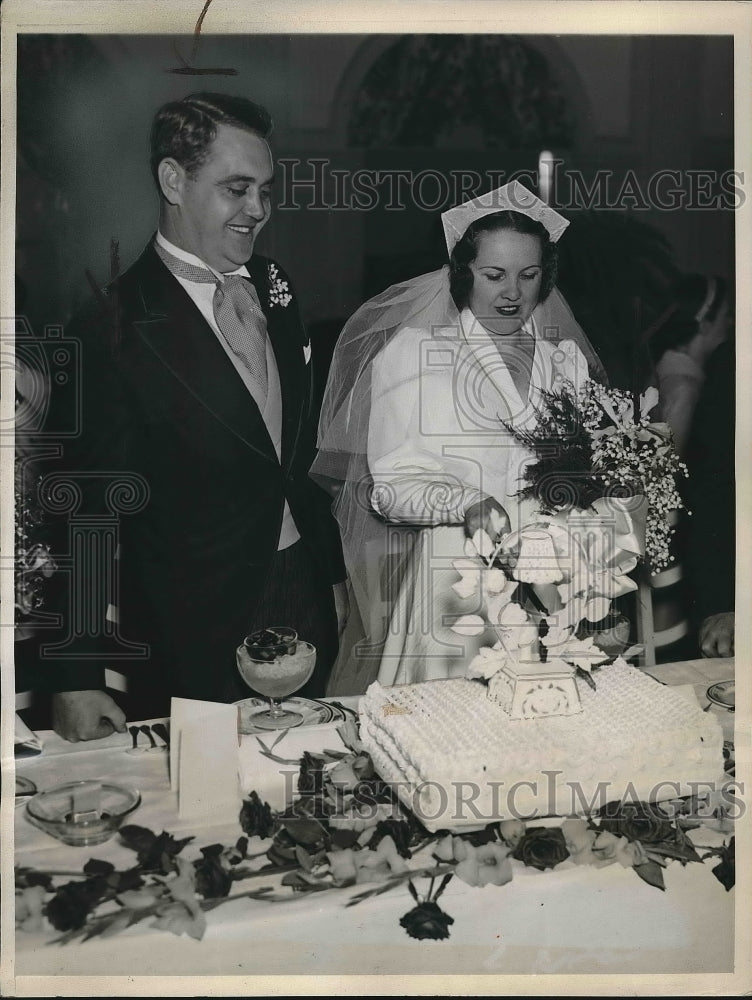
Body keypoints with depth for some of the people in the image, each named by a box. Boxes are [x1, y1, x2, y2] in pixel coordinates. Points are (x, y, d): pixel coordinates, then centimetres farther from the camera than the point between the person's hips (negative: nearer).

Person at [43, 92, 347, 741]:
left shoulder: (271, 286, 5)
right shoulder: (116, 330, -17)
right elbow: (88, 509, -14)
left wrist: (332, 574, 15)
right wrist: (77, 679, -14)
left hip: (306, 603, 7)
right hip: (198, 633, -6)